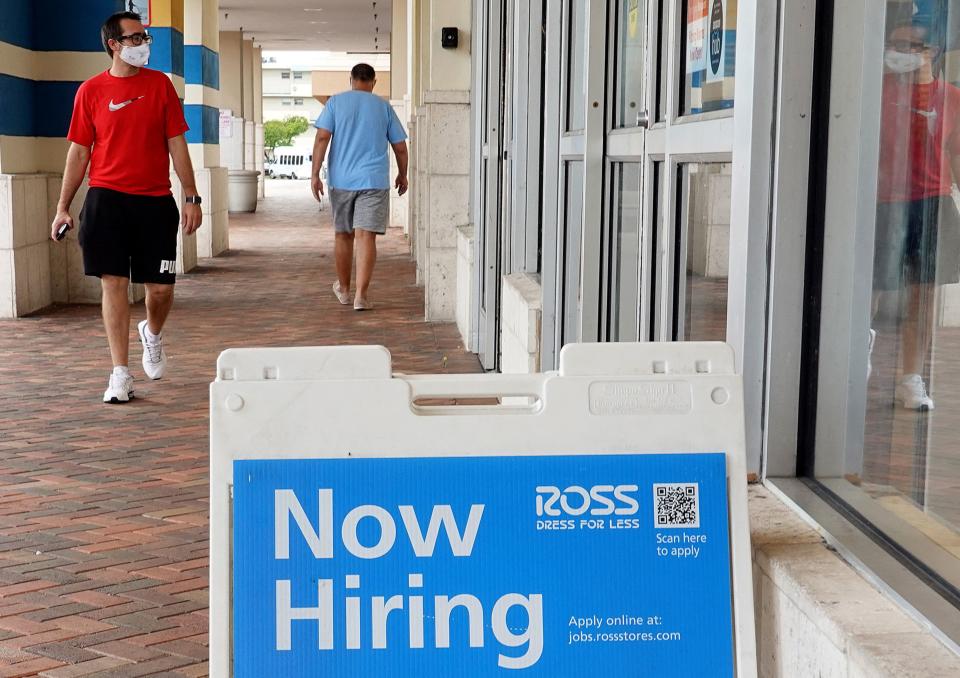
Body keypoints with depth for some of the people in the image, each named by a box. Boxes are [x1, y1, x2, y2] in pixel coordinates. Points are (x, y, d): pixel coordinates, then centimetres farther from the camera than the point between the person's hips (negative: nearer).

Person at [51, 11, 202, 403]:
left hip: (156, 201, 1)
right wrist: (63, 207, 1)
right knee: (113, 283, -2)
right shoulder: (91, 91, 2)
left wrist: (192, 197, 0)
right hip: (107, 199, -1)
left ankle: (152, 333, 37)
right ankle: (120, 375, 5)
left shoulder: (160, 84, 5)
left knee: (161, 287, 2)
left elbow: (176, 144, 5)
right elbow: (79, 152, 5)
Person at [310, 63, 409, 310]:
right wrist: (402, 175, 22)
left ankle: (343, 289, 29)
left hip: (341, 181, 1)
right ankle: (361, 295, -13)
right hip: (374, 181, -1)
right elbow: (400, 146, 8)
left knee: (342, 235, 15)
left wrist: (315, 174, -5)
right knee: (366, 236, -5)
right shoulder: (383, 107, 6)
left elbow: (322, 137, -6)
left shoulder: (335, 102, 4)